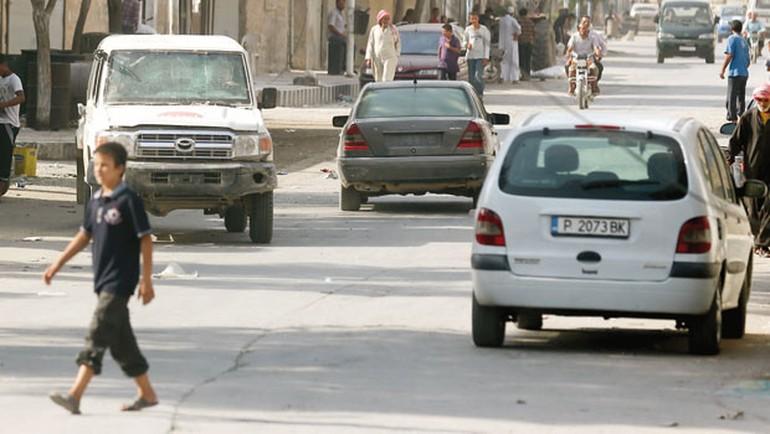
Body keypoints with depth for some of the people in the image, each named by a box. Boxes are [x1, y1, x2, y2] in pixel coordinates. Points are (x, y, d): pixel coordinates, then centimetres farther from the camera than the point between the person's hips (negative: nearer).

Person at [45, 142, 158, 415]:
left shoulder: (128, 201, -11)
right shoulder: (96, 201, 11)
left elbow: (145, 240, -10)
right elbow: (85, 235, 21)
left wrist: (146, 280, -12)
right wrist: (58, 264, 18)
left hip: (120, 282, -8)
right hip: (102, 280, 8)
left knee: (98, 336, -14)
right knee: (120, 340, 11)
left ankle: (75, 395, -20)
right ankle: (147, 394, 22)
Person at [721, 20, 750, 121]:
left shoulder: (732, 39, -6)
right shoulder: (744, 41, 15)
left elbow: (729, 55, -14)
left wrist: (722, 70, -9)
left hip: (735, 72, -7)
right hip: (744, 73, 7)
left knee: (731, 97, -6)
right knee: (741, 97, 16)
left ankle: (732, 118, -10)